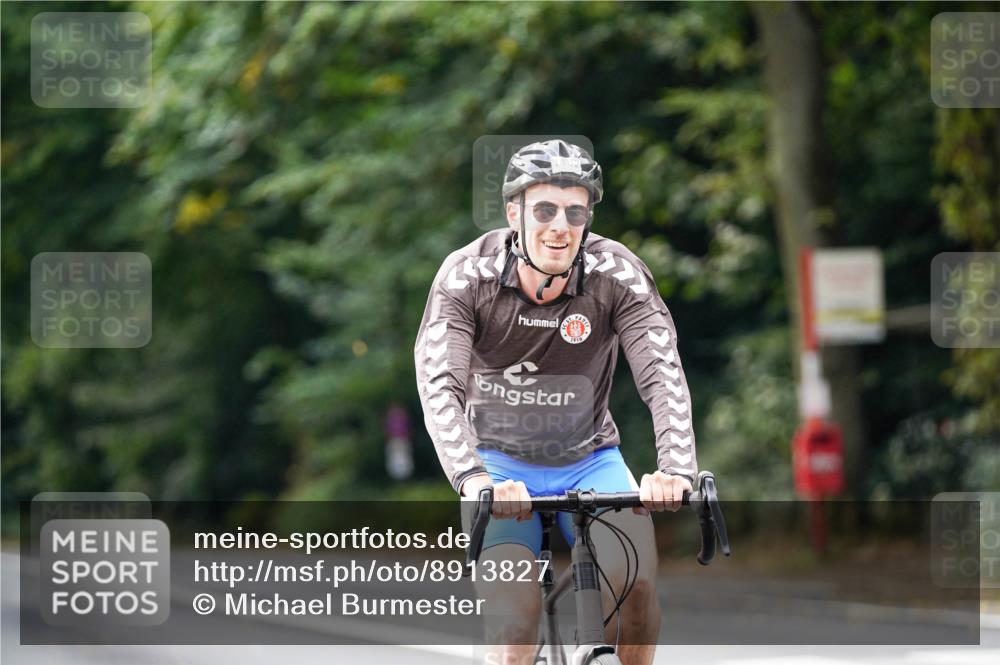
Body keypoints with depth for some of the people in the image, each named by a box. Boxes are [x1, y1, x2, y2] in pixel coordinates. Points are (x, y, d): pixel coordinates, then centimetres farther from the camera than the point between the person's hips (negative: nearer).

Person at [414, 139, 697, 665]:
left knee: (636, 581, -24)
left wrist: (676, 469, -43)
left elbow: (663, 376, -25)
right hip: (500, 467, -1)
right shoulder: (467, 275, -18)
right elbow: (440, 386, -28)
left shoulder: (618, 275, -17)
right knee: (515, 621, -20)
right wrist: (471, 478, -45)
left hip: (588, 460, 1)